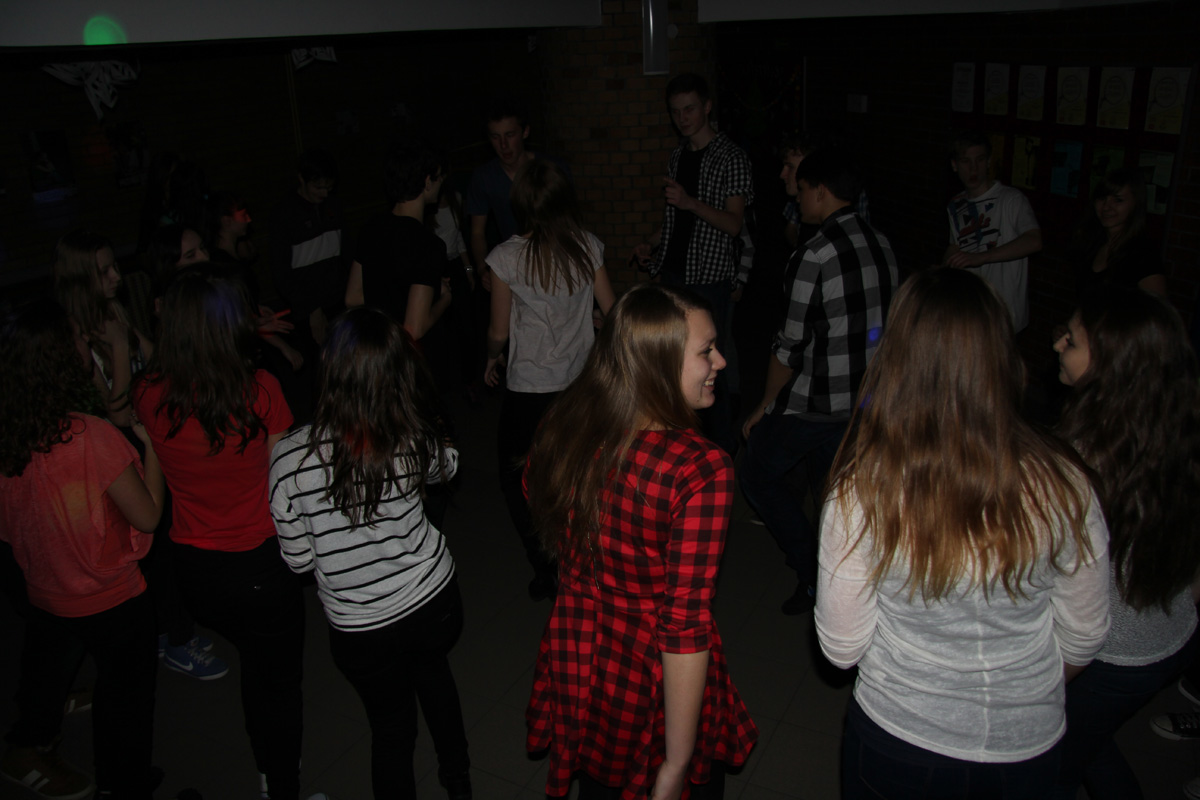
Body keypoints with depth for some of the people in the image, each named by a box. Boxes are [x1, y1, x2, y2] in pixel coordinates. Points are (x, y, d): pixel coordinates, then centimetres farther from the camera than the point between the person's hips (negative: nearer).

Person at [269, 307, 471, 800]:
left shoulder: (290, 458, -25)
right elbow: (447, 466, 7)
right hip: (435, 602, 3)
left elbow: (299, 560, -12)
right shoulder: (416, 440, -19)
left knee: (392, 726, 23)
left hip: (362, 629, -3)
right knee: (431, 669, 34)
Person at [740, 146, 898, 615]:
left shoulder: (814, 258, -21)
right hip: (864, 398, 8)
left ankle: (813, 572, 10)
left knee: (759, 475, 13)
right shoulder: (881, 245, 2)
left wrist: (764, 407, -4)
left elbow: (790, 347, -17)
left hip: (811, 402, -7)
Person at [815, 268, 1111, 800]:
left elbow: (841, 649, -15)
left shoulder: (862, 493, -26)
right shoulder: (1061, 485, -20)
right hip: (1028, 750, 2)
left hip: (897, 741, -2)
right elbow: (1083, 640, -4)